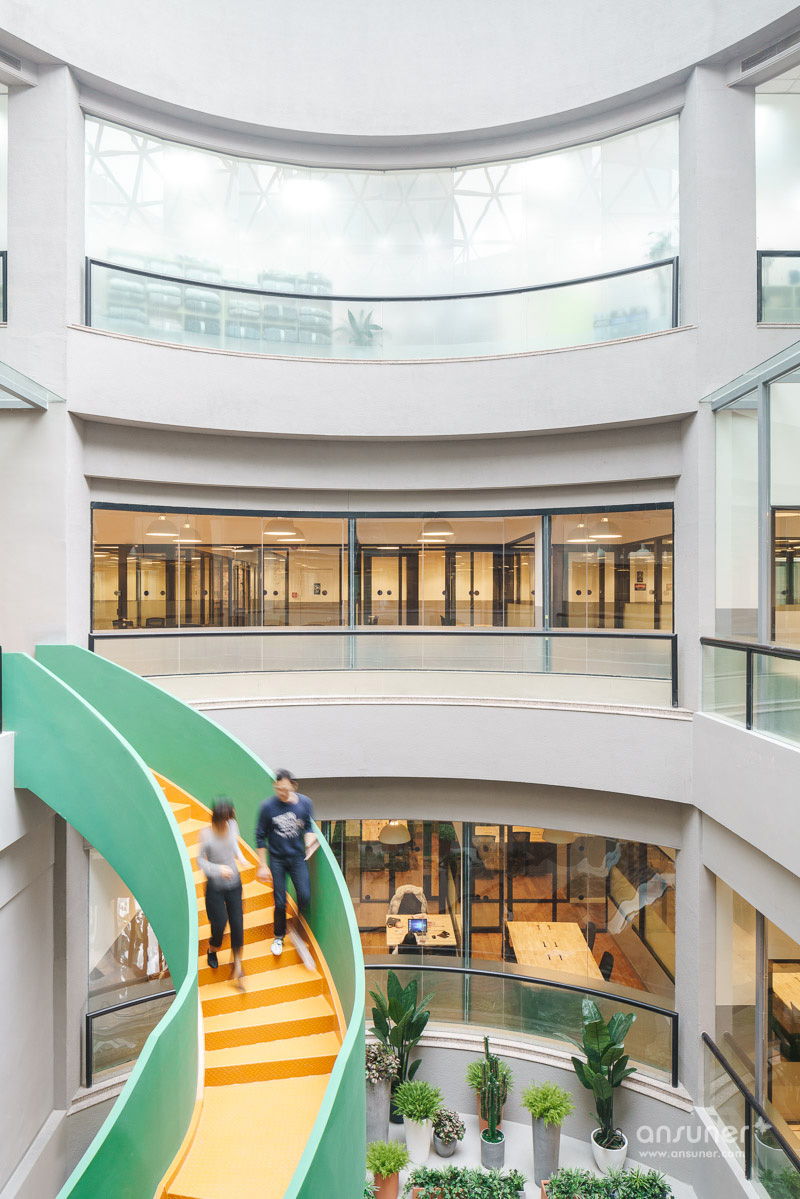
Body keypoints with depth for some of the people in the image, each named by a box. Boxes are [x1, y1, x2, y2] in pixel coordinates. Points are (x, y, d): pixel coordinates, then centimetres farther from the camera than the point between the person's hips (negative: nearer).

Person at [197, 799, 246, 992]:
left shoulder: (232, 826, -11)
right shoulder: (207, 834, -23)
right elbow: (201, 860, -14)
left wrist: (240, 857, -6)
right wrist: (218, 869, -28)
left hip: (234, 883, 3)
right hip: (215, 886, -3)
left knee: (237, 923, 4)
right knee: (219, 924, 4)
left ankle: (237, 965, 22)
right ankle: (212, 950, 40)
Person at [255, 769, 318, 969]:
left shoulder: (304, 803, -9)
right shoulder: (267, 806, -14)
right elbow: (260, 836, -3)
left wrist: (310, 842, -13)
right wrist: (263, 865, -2)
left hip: (298, 857, 1)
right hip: (277, 859, -1)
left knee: (304, 896, -10)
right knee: (280, 902, 3)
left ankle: (297, 929, 18)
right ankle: (279, 937, 29)